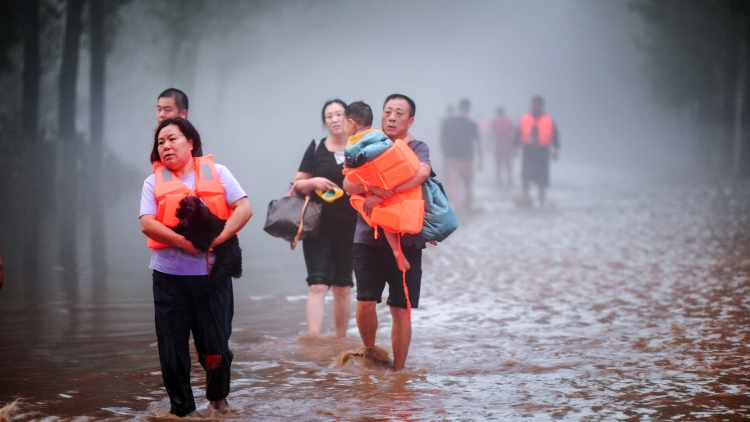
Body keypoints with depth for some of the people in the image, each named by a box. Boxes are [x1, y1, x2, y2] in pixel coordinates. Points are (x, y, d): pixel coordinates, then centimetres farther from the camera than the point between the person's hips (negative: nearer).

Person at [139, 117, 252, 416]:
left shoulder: (217, 172, 5)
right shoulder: (154, 182, 5)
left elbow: (244, 209, -5)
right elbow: (147, 224, -8)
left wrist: (217, 238, -18)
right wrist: (185, 242, -20)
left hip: (213, 273, 0)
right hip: (170, 275, 0)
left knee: (216, 344, 5)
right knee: (172, 347, 2)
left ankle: (218, 399, 29)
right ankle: (181, 409, 15)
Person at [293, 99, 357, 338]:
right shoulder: (316, 148, 6)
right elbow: (298, 184, 8)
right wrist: (314, 182, -11)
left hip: (349, 227, 1)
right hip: (318, 226, -1)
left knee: (343, 287, 8)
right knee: (317, 284, -11)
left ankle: (340, 341, 19)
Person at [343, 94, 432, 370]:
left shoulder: (417, 148, 3)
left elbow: (422, 172, -20)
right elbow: (348, 184, -3)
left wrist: (381, 195, -24)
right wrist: (371, 188, -24)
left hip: (405, 241, -1)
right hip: (368, 237, 1)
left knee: (400, 310, 1)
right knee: (365, 303, -7)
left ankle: (397, 371, 12)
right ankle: (370, 352, 19)